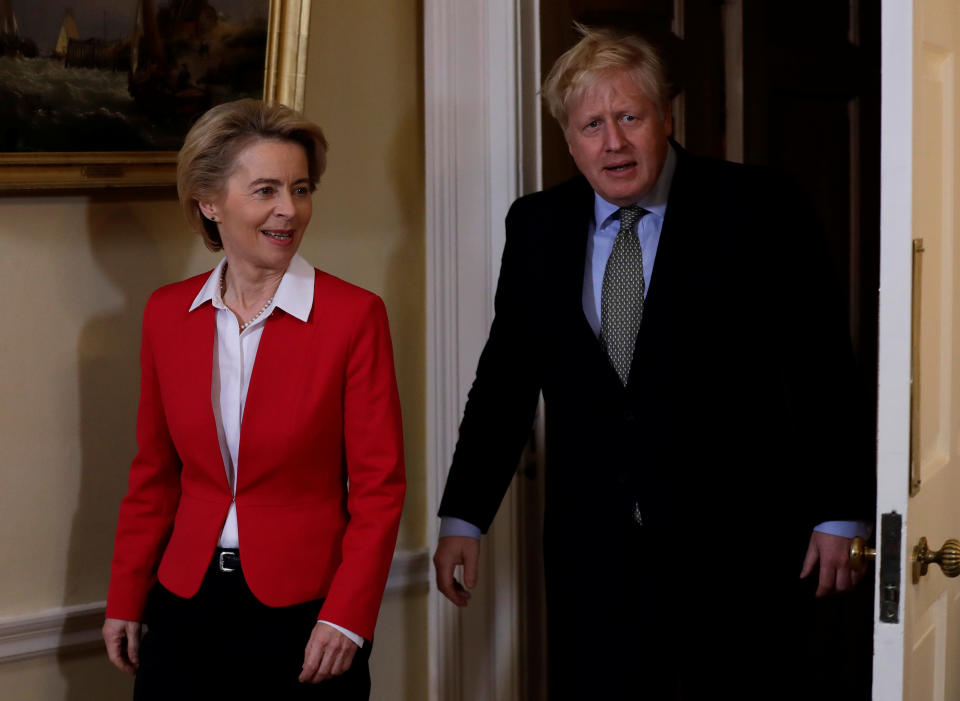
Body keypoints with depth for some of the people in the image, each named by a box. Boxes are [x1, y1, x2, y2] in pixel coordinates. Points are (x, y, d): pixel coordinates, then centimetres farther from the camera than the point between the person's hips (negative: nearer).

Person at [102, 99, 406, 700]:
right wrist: (126, 600, 10)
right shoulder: (167, 313, 3)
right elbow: (155, 473, 11)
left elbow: (378, 486, -7)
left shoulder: (354, 315, -8)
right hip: (186, 604, 3)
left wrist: (347, 618, -12)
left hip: (305, 610, -3)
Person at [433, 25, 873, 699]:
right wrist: (464, 516, 5)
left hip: (739, 542, -2)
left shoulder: (760, 209, -5)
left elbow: (823, 366, -3)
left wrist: (839, 515, -5)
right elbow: (506, 376, 9)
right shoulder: (537, 226, 6)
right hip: (593, 551, 3)